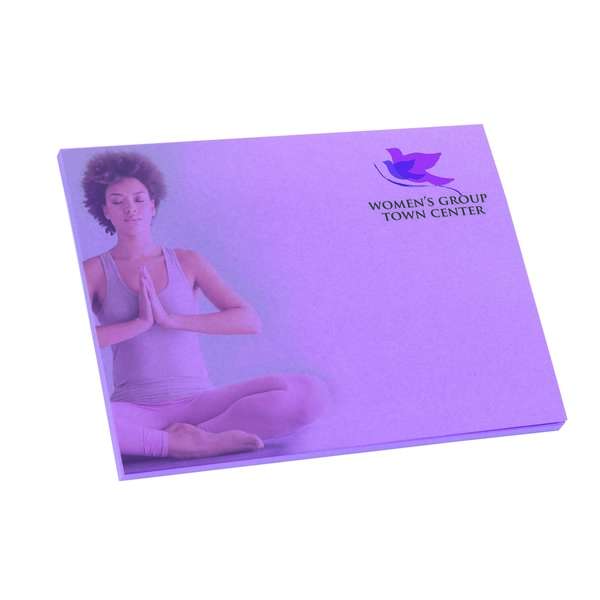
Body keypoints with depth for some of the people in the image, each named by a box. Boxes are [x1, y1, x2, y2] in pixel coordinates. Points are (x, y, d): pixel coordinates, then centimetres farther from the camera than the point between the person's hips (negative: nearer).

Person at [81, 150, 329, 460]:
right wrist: (140, 322, -11)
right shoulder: (95, 271, 7)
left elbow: (250, 321, -1)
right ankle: (191, 444, -25)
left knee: (310, 392, -21)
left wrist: (170, 320, -9)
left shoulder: (187, 262, 11)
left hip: (200, 401, 2)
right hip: (136, 412, -2)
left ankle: (188, 436, -20)